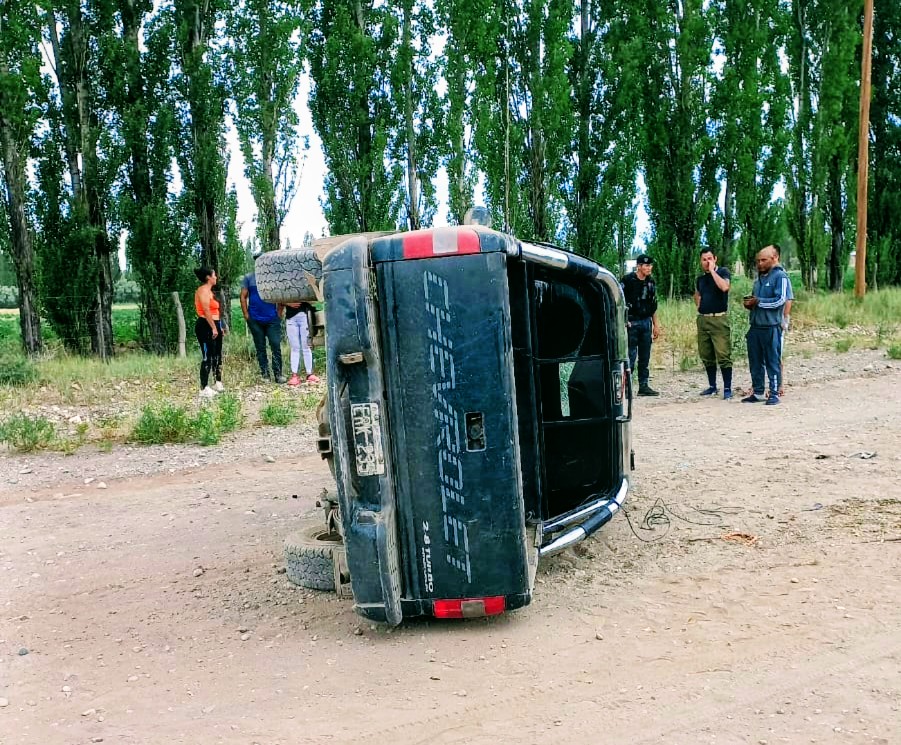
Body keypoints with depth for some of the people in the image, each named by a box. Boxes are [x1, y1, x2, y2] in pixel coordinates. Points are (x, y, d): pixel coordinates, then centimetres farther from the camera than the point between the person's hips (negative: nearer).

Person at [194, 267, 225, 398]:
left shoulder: (209, 291, 19)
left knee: (217, 356, 15)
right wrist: (213, 328, -21)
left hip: (213, 326, 11)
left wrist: (219, 327, 21)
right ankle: (204, 389, -8)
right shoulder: (203, 290, -12)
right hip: (205, 327, -11)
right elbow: (206, 311, -19)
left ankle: (218, 384, 24)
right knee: (207, 357, -10)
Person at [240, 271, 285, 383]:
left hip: (272, 319, 0)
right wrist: (246, 315, -4)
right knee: (260, 348, 6)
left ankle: (278, 374, 0)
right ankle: (265, 375, 14)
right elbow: (243, 297, 4)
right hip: (255, 320, 0)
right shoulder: (249, 278, 4)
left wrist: (280, 313, -1)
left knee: (276, 345, -6)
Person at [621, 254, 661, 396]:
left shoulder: (651, 283, 13)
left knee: (645, 357, 9)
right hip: (631, 322, -6)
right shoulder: (628, 280, -7)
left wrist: (656, 325, 17)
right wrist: (624, 321, -15)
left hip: (646, 322, 6)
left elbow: (653, 306, 19)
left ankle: (644, 386, 15)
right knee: (630, 356, -7)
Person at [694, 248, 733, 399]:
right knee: (706, 356, 10)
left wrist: (712, 270, -15)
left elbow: (724, 287, -23)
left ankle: (727, 388, -6)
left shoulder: (723, 272, -2)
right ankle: (712, 386, 20)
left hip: (719, 319, -6)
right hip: (703, 319, 6)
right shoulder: (700, 278, 15)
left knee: (723, 355, -9)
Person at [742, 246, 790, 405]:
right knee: (755, 362, 10)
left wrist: (758, 301, -12)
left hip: (771, 327, -7)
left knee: (772, 362, 0)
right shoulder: (758, 278, 17)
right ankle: (757, 393, 17)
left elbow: (780, 300, -16)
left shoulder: (780, 276, -6)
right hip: (755, 326, 7)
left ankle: (774, 393, 6)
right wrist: (749, 303, 5)